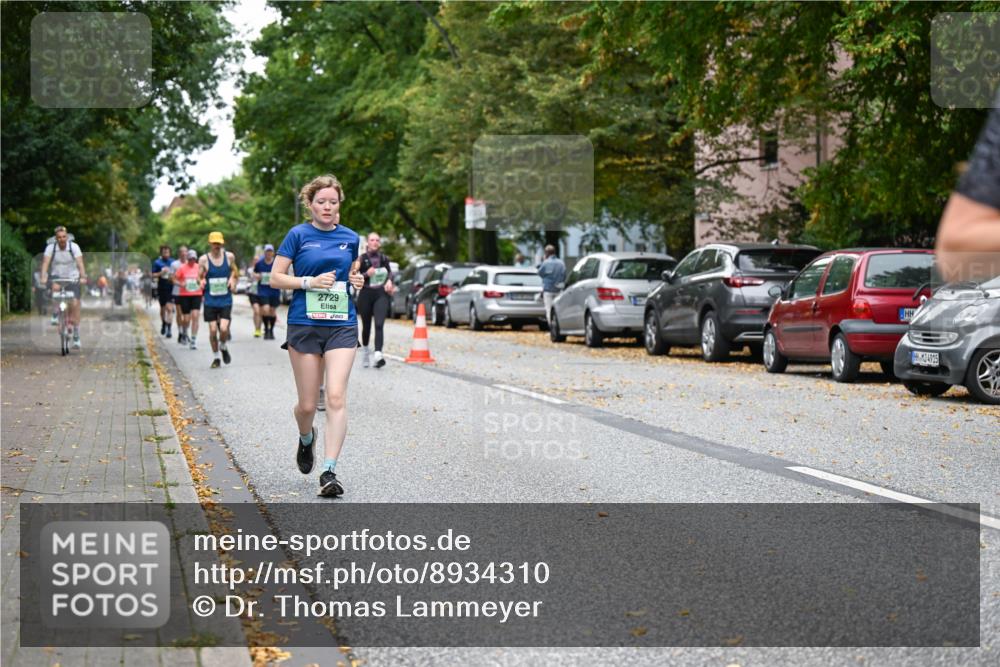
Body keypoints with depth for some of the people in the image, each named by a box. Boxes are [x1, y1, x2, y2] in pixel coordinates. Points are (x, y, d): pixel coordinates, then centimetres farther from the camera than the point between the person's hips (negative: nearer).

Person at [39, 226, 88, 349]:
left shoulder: (74, 247, -12)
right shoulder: (50, 247, -10)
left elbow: (80, 263, -22)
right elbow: (45, 262, -21)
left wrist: (83, 277, -36)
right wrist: (43, 277, -36)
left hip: (72, 278, -1)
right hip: (57, 276, 1)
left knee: (75, 304, -7)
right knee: (55, 287, -34)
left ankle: (76, 336, 1)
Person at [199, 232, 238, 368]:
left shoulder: (229, 256, 0)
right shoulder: (204, 259, -4)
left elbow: (234, 269, 19)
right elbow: (199, 277, 4)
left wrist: (232, 279, 0)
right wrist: (202, 280, -19)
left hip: (226, 300, 0)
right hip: (210, 301, 0)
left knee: (223, 329, -13)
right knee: (213, 330, -1)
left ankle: (224, 348, 19)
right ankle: (216, 358, 18)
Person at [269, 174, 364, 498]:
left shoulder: (350, 238, 9)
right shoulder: (298, 235, -1)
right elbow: (275, 278, -1)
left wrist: (356, 279, 2)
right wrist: (310, 282, -15)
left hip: (342, 326, 2)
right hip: (304, 325, -1)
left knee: (336, 397, -14)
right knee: (307, 404, 5)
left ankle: (329, 471, -12)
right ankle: (306, 438, 41)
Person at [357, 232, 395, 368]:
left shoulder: (383, 257, 9)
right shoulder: (362, 258, 0)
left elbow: (389, 272, 24)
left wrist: (389, 280, 5)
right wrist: (366, 274, -18)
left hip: (381, 294, 1)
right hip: (366, 294, -1)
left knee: (379, 325, -16)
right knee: (366, 326, 11)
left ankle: (378, 354, -28)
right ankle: (365, 350, 35)